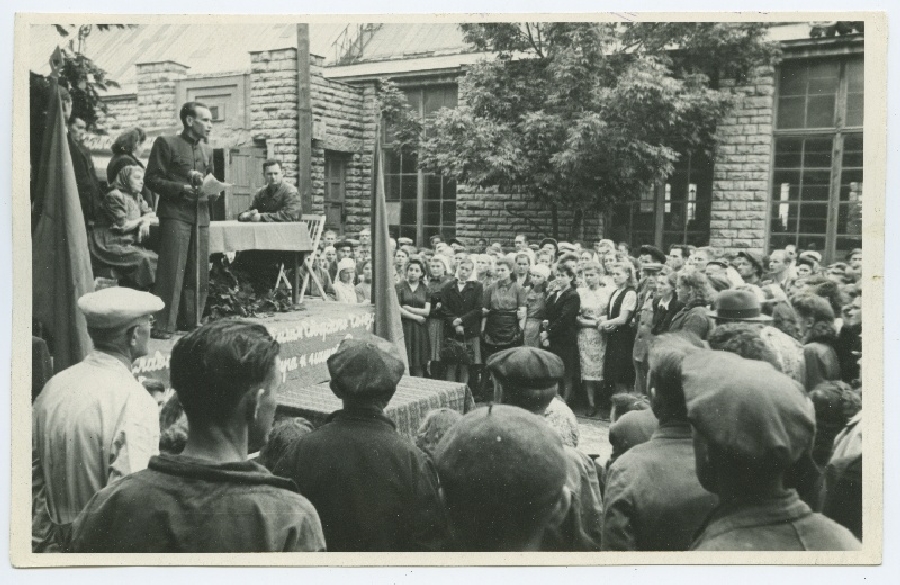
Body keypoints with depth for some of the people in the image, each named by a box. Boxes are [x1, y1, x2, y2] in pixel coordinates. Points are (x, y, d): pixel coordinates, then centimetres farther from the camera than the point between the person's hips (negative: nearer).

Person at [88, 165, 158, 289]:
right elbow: (122, 225, -15)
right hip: (108, 246, -8)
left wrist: (146, 222, -5)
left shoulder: (137, 197, 17)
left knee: (156, 258, -15)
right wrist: (141, 220, -1)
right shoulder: (114, 196, -9)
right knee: (142, 259, -30)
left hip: (128, 245, 8)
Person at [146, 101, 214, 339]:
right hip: (175, 214, -6)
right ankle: (164, 325, -4)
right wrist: (181, 188, -17)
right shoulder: (166, 143, 1)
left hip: (201, 216, 6)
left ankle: (192, 321, 16)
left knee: (199, 273, 6)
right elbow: (152, 179, -4)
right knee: (172, 271, -9)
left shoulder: (207, 150, 19)